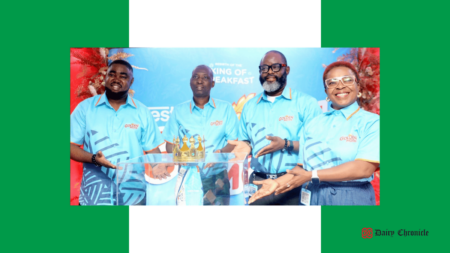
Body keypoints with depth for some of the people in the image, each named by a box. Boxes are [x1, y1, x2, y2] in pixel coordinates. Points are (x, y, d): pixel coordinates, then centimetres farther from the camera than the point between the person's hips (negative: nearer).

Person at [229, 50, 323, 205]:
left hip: (294, 184, -3)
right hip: (257, 181, 4)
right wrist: (245, 147, -5)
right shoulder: (249, 106, 12)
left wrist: (286, 145, -18)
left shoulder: (307, 103, -3)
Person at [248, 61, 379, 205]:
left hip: (352, 198, -3)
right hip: (310, 198, 3)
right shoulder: (313, 125, 7)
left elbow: (365, 168, -16)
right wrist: (279, 182, -11)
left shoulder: (371, 122, -4)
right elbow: (302, 167, 6)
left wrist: (312, 175, -17)